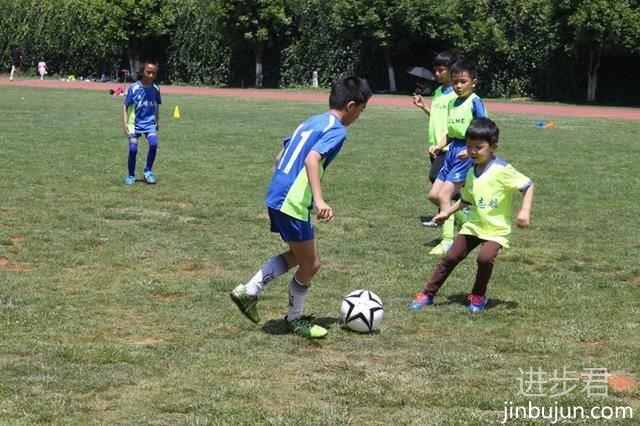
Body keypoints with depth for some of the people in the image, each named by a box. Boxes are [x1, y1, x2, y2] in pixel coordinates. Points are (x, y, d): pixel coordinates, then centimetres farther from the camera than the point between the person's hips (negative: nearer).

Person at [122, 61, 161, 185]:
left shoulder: (156, 89, 2)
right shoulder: (134, 88, -8)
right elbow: (126, 106, -2)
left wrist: (157, 121, 18)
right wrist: (125, 123, -9)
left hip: (150, 122, 2)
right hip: (135, 123, -2)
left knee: (154, 143, -22)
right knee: (133, 149, -9)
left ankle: (148, 171, -3)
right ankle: (131, 176, 11)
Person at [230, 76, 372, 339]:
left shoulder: (311, 122, 16)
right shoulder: (337, 131, -11)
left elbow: (280, 157, 23)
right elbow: (312, 159, -28)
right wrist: (319, 200, -35)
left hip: (276, 196, 9)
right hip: (292, 204, -9)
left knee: (298, 256, 22)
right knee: (311, 264, 6)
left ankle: (248, 292, 20)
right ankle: (295, 319, 22)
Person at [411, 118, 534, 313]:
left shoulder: (502, 170, -16)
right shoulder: (472, 173, 6)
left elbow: (528, 185, -13)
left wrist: (524, 211, -24)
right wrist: (447, 212, 20)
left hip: (497, 229, -6)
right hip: (473, 226, 6)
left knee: (485, 258, -27)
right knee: (450, 257, -1)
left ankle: (478, 296, -2)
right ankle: (428, 294, 10)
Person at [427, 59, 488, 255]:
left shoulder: (475, 102, -10)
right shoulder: (452, 103, 13)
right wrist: (439, 146, 6)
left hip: (467, 153, -9)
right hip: (452, 150, 9)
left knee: (444, 196, -13)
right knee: (434, 195, 7)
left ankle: (448, 241, -6)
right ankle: (466, 222, 23)